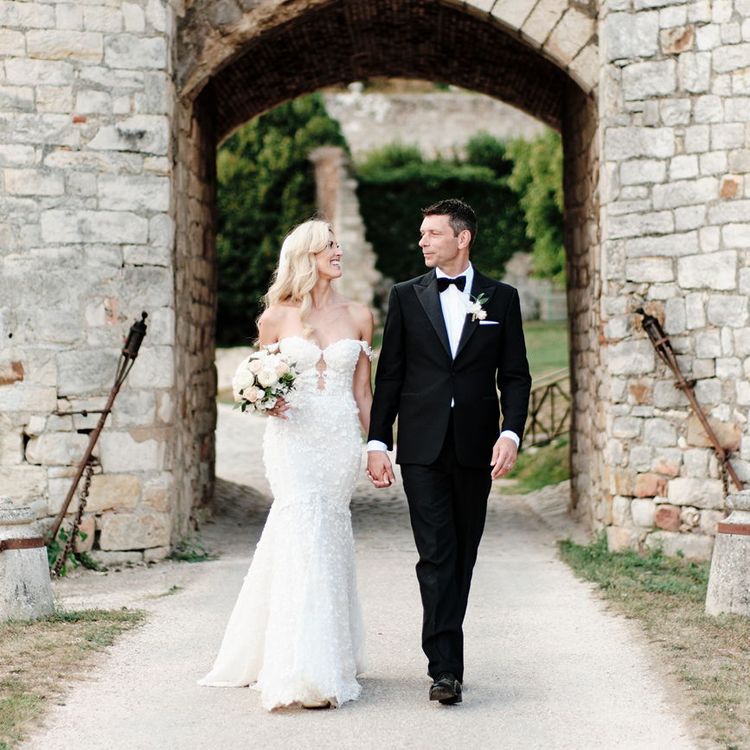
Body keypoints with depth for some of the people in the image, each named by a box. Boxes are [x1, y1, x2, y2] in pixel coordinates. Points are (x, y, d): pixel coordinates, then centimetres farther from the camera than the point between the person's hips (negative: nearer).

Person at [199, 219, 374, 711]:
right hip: (292, 436, -2)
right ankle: (308, 672, -14)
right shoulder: (277, 317, 3)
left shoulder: (359, 316, 8)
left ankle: (331, 659, 17)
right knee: (304, 534, -14)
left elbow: (363, 392, 11)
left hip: (341, 439, 2)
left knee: (327, 538, 5)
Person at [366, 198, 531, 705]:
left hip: (476, 449, 1)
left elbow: (515, 375, 5)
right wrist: (377, 443, 0)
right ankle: (446, 667, -11)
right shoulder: (406, 297, 7)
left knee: (463, 555, 8)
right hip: (423, 448, -1)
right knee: (436, 555, -8)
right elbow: (389, 375, 7)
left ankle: (444, 645, 22)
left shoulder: (502, 298, 7)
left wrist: (511, 433, -10)